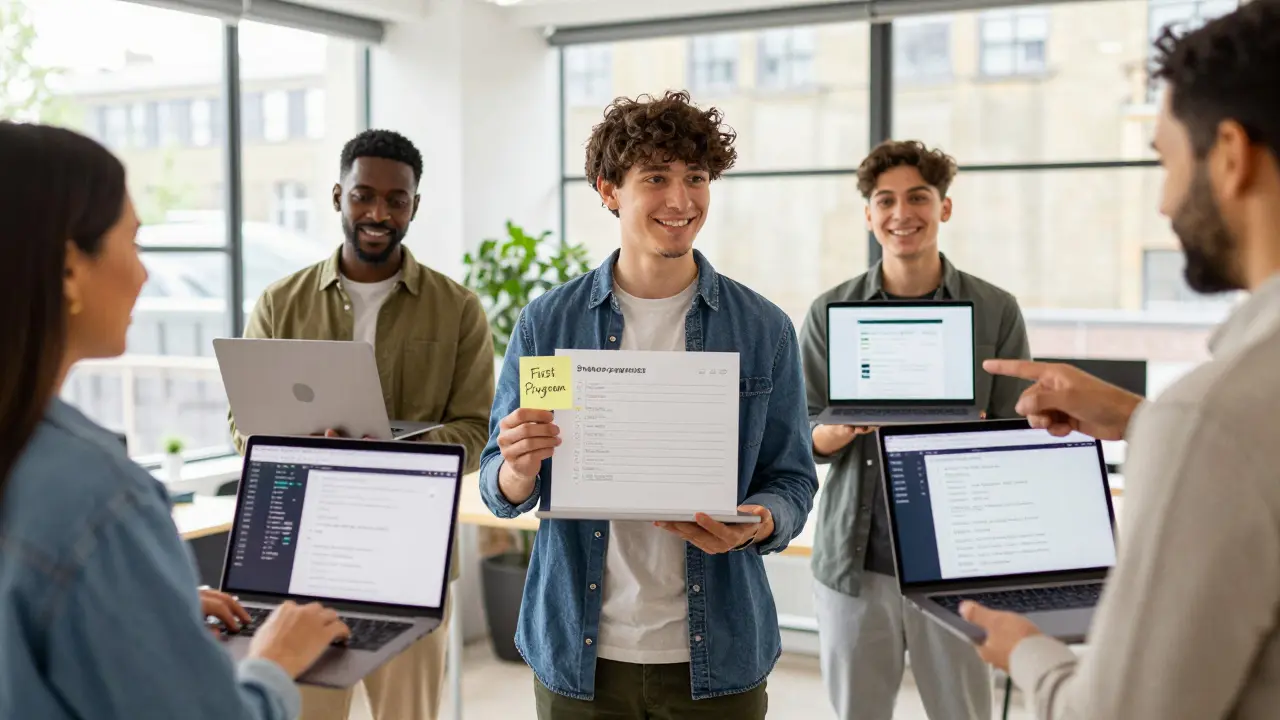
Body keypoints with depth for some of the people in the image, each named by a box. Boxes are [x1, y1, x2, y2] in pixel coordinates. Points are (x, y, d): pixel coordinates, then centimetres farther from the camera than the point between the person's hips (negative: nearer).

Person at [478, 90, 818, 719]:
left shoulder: (764, 329, -1)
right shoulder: (547, 323, -1)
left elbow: (792, 480, 2)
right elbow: (500, 493, 2)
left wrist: (757, 525, -19)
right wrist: (519, 470, -20)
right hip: (579, 652, 0)